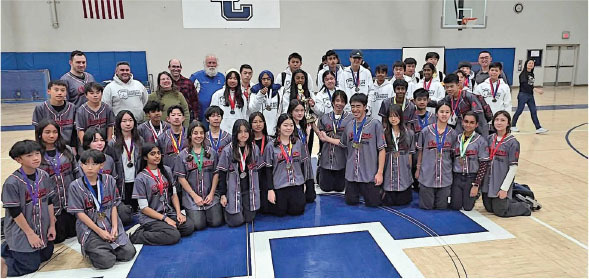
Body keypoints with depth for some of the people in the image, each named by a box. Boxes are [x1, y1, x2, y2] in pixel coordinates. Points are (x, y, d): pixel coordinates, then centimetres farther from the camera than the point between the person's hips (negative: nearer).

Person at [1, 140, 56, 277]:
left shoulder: (44, 176, -4)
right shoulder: (12, 182, -21)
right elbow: (15, 212, -17)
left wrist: (52, 225, 5)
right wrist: (30, 234, -13)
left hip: (43, 230, 6)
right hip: (21, 232, -6)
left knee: (46, 255, 19)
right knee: (31, 265, 0)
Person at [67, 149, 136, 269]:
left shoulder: (109, 180, 4)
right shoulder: (75, 186, -4)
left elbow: (113, 206, 6)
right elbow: (80, 213, -6)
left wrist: (115, 227, -8)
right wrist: (99, 231, -13)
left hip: (111, 224, 3)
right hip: (89, 228, -3)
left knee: (128, 253, -13)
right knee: (106, 261, -21)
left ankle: (106, 247, 16)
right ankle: (90, 249, 12)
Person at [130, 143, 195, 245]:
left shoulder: (167, 171, 7)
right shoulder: (141, 178, -9)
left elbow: (173, 194, 9)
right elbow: (144, 207, -10)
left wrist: (178, 213, -7)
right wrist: (165, 219, -16)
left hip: (169, 212, 6)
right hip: (150, 217, -6)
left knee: (189, 226, -18)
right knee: (174, 236, -26)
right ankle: (137, 236, -8)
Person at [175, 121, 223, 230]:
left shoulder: (211, 152, 6)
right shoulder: (183, 155, 0)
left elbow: (216, 174, 5)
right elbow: (181, 178, -3)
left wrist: (211, 194, -5)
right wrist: (195, 196, -9)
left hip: (210, 196, 2)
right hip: (191, 197, -2)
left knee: (216, 222, -8)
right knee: (198, 225, -12)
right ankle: (189, 212, 20)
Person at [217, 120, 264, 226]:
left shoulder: (255, 149, 0)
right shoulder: (228, 151, -9)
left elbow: (258, 170, 6)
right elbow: (222, 174, -6)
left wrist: (257, 191, 4)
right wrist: (222, 195, -7)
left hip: (249, 189, 3)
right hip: (233, 190, -3)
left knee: (249, 219, 2)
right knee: (236, 221, -5)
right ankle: (225, 209, 26)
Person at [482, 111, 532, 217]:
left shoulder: (512, 142, -12)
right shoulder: (490, 138, 3)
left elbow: (513, 167, -13)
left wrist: (504, 188, -16)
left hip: (501, 183, -5)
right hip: (488, 180, 6)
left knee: (500, 211, 2)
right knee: (488, 208, 16)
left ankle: (526, 206, 26)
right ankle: (512, 201, 38)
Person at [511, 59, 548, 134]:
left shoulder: (532, 74, 13)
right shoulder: (523, 73, -9)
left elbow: (530, 85, 16)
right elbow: (525, 84, -21)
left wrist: (537, 90, 6)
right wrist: (535, 89, -27)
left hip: (530, 95, 7)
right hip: (523, 95, -7)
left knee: (534, 111, 3)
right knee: (519, 111, 0)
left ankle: (538, 128, 2)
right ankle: (513, 126, 15)